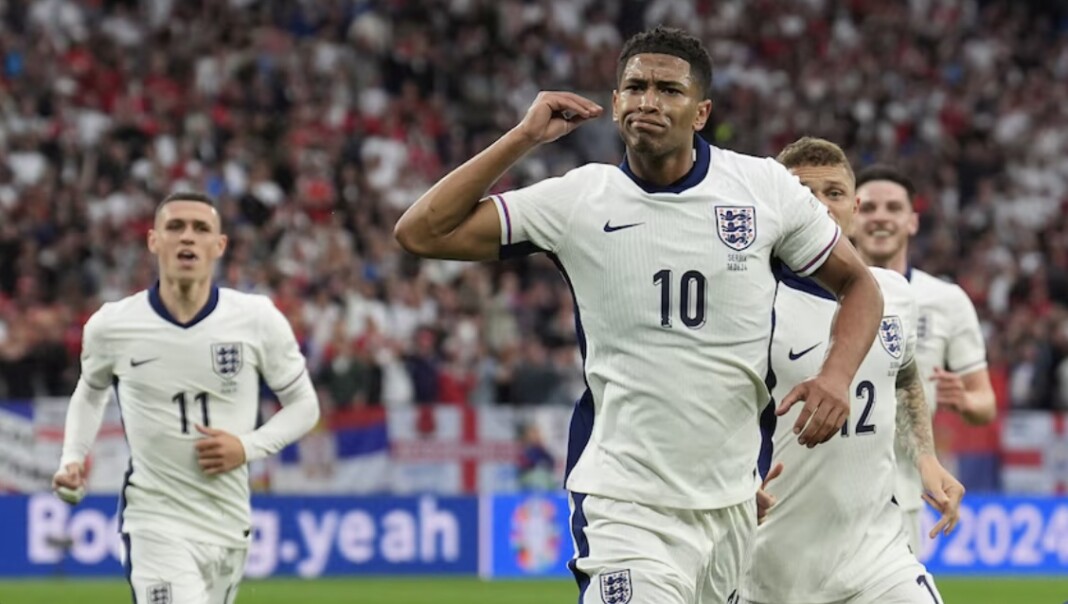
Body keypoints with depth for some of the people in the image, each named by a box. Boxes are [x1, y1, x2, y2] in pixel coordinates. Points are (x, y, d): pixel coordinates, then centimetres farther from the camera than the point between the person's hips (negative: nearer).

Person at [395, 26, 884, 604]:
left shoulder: (763, 187, -1)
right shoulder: (578, 200, -4)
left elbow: (858, 283, 9)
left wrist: (836, 375, -10)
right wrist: (524, 137, -9)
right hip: (624, 507, -3)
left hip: (736, 505, 3)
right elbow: (420, 232, -6)